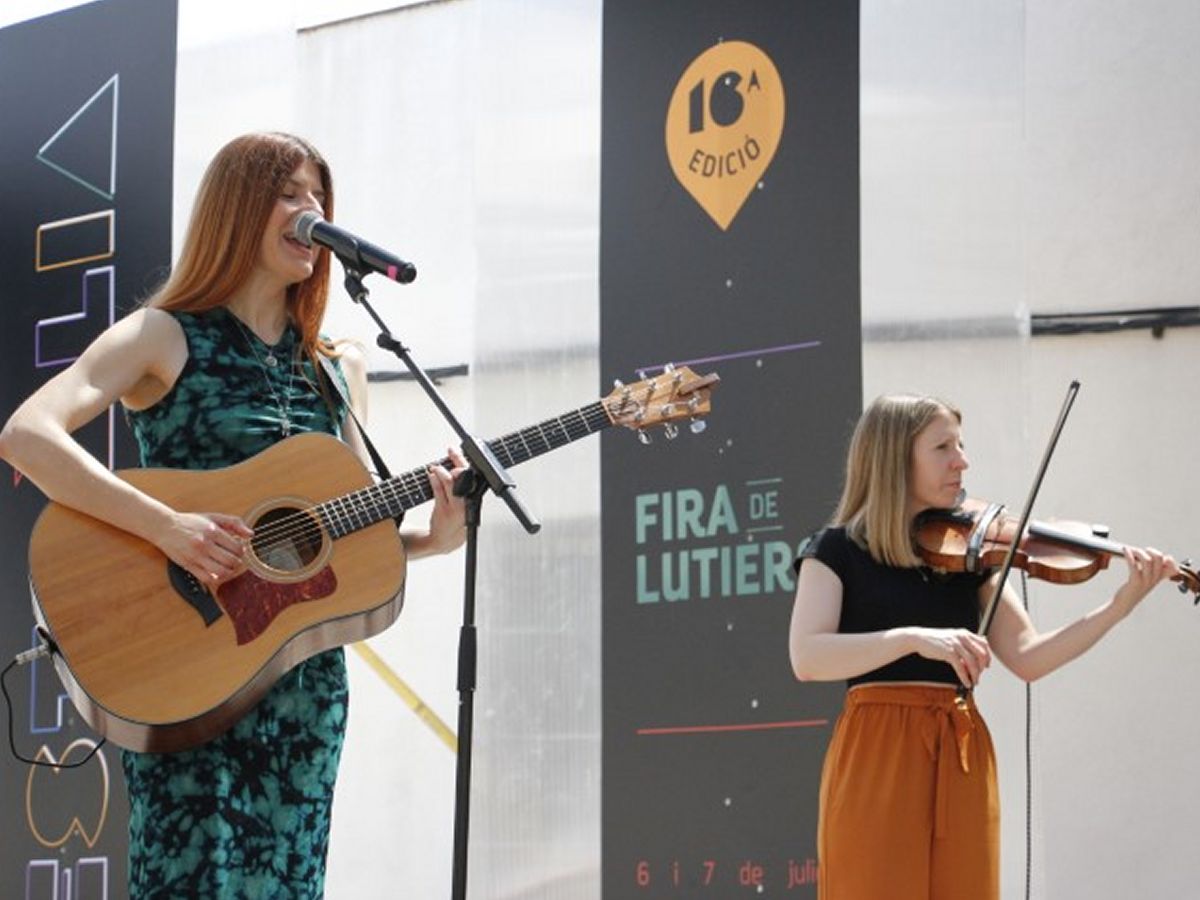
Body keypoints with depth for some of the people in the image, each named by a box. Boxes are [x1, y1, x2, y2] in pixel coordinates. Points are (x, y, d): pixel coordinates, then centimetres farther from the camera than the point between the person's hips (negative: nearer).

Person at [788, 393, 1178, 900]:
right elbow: (806, 658, -14)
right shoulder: (837, 552, 0)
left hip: (963, 758, 4)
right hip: (877, 757, -4)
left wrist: (1120, 606, -6)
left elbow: (1027, 658, 5)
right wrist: (914, 638, -24)